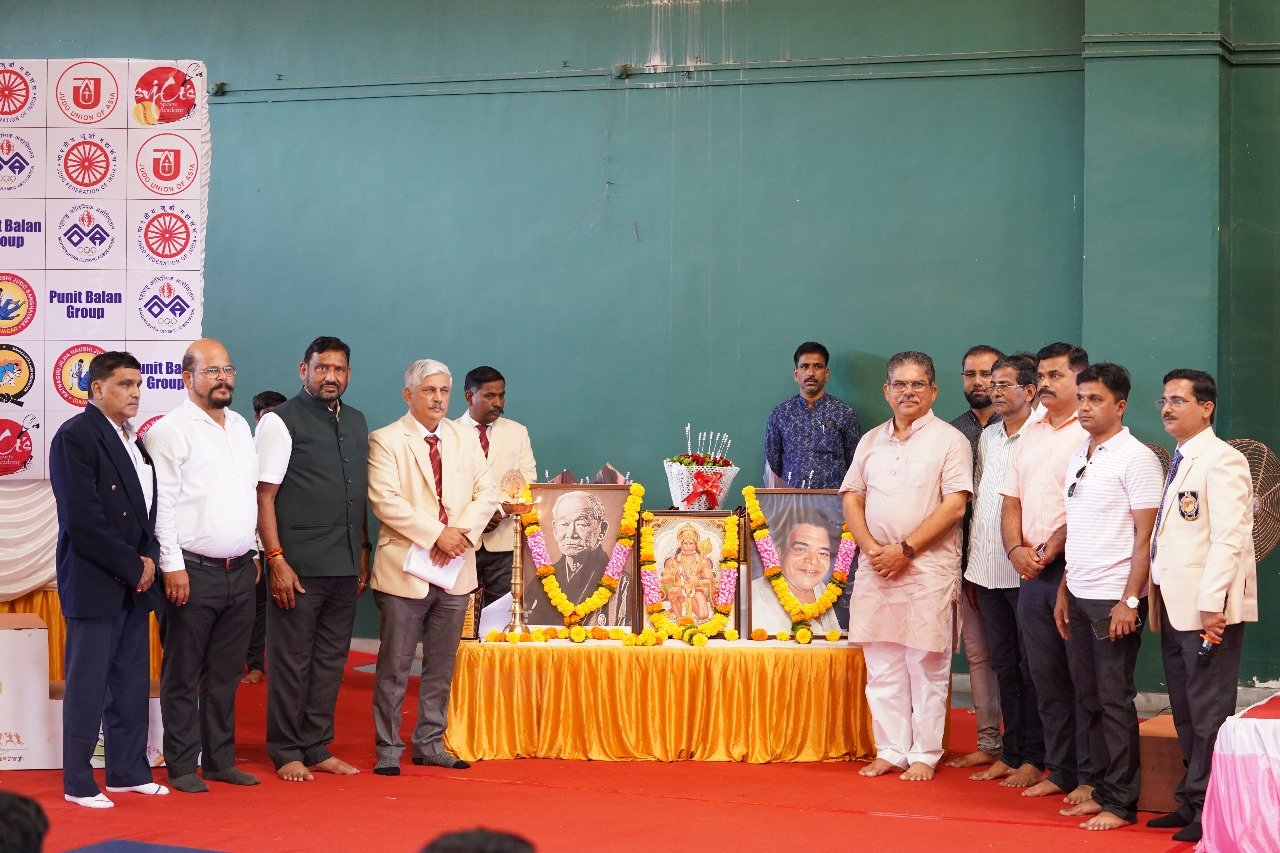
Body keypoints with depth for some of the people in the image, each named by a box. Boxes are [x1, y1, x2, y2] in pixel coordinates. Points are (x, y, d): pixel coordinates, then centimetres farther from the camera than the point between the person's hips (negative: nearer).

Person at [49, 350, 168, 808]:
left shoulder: (132, 440, 15)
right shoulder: (76, 436, -12)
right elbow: (83, 520, -18)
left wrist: (148, 559, -1)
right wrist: (133, 567, -14)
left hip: (134, 582, 8)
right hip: (94, 584, -8)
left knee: (132, 682, 12)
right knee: (88, 684, -2)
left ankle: (128, 770, 21)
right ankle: (78, 783, 5)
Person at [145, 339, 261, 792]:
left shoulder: (240, 426, 14)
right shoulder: (171, 430, -8)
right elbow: (162, 503, -12)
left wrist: (254, 552, 15)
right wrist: (172, 566, -16)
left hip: (240, 569, 7)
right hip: (193, 570, -6)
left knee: (226, 674, 12)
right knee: (183, 675, 2)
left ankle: (220, 759, 19)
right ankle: (181, 766, 8)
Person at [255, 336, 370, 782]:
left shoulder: (356, 422, 15)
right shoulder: (281, 421, -5)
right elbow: (264, 495, -9)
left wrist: (363, 552, 14)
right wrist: (276, 559, -15)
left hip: (346, 565, 6)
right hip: (299, 565, -6)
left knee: (331, 658, 11)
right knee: (292, 660, 1)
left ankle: (317, 748, 20)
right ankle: (286, 752, 11)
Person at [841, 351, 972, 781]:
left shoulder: (949, 440, -2)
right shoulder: (871, 442, 15)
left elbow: (955, 505, -10)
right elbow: (852, 499, 11)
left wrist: (905, 550, -13)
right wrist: (872, 548, -6)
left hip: (928, 569, -5)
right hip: (875, 568, 5)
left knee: (926, 666, -1)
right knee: (882, 667, 7)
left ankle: (924, 755, 6)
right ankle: (890, 751, 14)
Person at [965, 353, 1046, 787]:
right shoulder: (988, 436, 14)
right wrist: (972, 566, 16)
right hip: (988, 570, 7)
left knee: (1031, 668, 1)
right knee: (1004, 666, 12)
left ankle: (1033, 759, 7)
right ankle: (1009, 755, 19)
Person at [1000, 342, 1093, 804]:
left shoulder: (1091, 434, -7)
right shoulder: (1029, 436, 18)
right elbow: (1011, 501, 16)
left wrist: (1052, 547, -14)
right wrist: (1016, 549, 0)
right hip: (1031, 573, 8)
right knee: (1045, 674, 11)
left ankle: (1090, 777, 2)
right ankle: (1059, 770, 20)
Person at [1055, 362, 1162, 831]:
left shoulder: (1136, 458, -10)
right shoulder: (1078, 458, 13)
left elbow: (1144, 538, -13)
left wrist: (1130, 601, -17)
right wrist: (1064, 591, 15)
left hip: (1114, 599, -7)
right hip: (1079, 597, 7)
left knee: (1114, 700, -3)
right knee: (1089, 698, 11)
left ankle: (1121, 803, 4)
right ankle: (1100, 791, 19)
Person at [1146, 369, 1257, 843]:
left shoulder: (1221, 460, -11)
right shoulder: (1180, 464, 17)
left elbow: (1229, 538, -18)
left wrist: (1212, 603, -22)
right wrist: (1158, 600, 13)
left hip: (1208, 609, -9)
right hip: (1176, 609, 9)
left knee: (1210, 714, -3)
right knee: (1186, 714, 13)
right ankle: (1191, 802, 20)